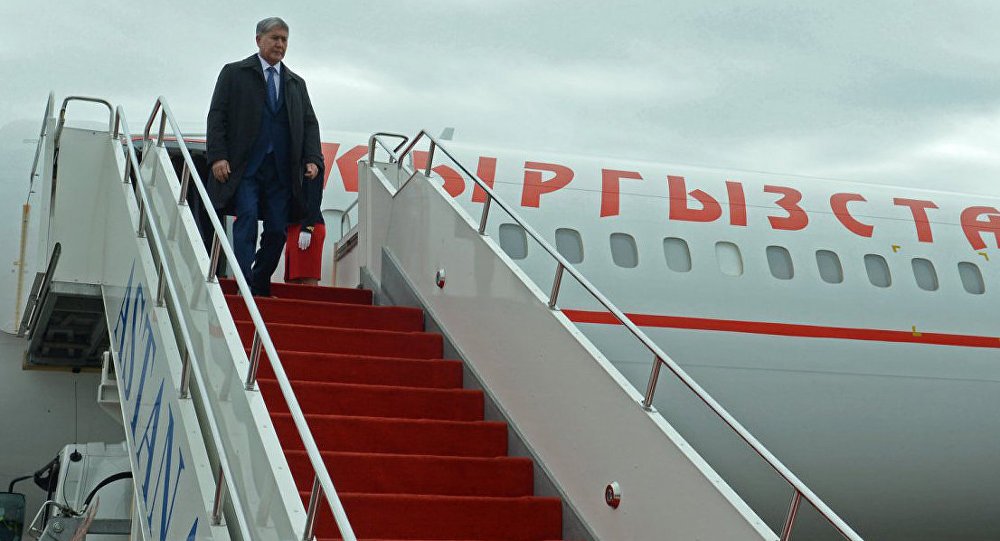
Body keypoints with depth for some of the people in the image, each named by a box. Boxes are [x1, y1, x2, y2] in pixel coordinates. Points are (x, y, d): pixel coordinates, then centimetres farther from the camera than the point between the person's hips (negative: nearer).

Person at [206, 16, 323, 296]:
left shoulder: (296, 83, 20)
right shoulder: (234, 73, 8)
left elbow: (310, 123, 16)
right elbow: (217, 115, 2)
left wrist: (312, 159, -1)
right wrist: (218, 156, -10)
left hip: (282, 170, 4)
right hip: (244, 166, -4)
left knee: (277, 230, -1)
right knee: (247, 219, -15)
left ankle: (261, 286, 12)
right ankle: (245, 286, -14)